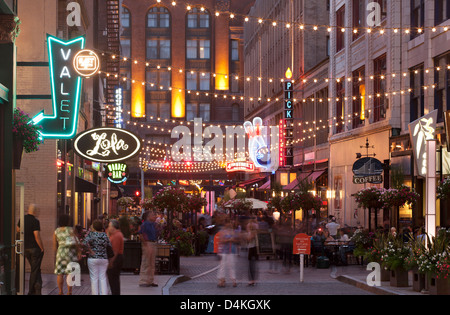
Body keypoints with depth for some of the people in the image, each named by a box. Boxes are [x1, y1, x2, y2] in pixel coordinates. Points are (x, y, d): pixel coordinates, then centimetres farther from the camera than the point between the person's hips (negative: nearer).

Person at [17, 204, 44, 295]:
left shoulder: (23, 219, 2)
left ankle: (37, 287, 15)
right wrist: (42, 248, -12)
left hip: (25, 248, 6)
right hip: (35, 248, -6)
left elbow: (18, 230, 20)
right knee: (35, 270, 2)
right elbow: (37, 237, -21)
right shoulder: (35, 221, -18)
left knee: (35, 268, 19)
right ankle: (31, 291, 4)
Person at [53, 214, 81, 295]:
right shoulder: (70, 229, -6)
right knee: (70, 273, 1)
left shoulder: (56, 231, 3)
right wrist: (79, 252, 0)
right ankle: (69, 292, -1)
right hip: (71, 252, -2)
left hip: (60, 252, 2)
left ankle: (60, 292, 4)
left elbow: (54, 245, 5)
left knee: (60, 273, 6)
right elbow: (76, 242, -10)